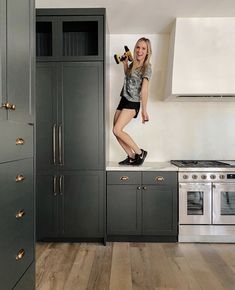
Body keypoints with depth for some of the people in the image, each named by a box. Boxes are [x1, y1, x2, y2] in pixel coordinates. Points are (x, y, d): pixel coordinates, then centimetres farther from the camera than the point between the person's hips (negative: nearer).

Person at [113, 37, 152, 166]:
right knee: (116, 132, 2)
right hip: (124, 100, 8)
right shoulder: (133, 64, 13)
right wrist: (125, 63, 20)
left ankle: (140, 153, -4)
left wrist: (144, 110, -22)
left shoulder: (147, 67, -9)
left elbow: (144, 89, -19)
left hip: (133, 103, -8)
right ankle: (131, 157, 11)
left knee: (117, 130, -18)